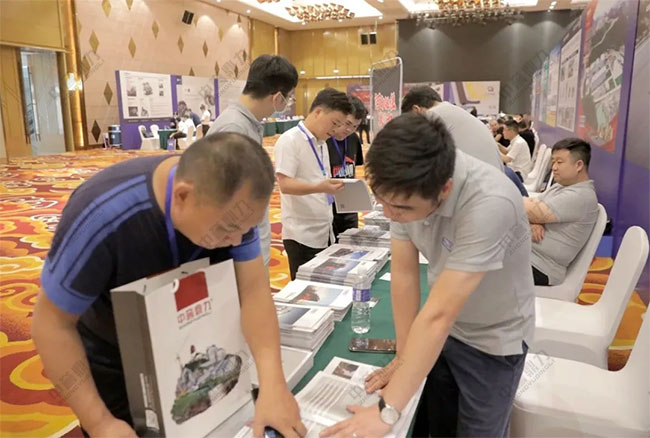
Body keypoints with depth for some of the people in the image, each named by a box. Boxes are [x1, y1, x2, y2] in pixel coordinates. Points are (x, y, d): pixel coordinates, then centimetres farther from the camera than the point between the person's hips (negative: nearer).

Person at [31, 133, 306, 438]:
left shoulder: (231, 201, -24)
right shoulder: (101, 215, -36)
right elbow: (52, 324, -25)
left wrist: (272, 384, -35)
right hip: (114, 363, -3)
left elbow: (254, 287, -24)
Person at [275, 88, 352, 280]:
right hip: (302, 235, -8)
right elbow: (285, 184, -20)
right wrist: (320, 188, -33)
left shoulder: (321, 143, 14)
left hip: (324, 232, 8)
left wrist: (333, 187, 5)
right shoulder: (289, 140, -12)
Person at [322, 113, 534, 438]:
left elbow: (438, 314, -37)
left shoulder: (489, 204, -37)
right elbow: (404, 274, -11)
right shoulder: (404, 187, -19)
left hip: (492, 340, -4)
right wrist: (403, 358, -6)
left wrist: (387, 411, -32)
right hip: (441, 329, 5)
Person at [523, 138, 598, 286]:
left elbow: (533, 212, -20)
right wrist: (532, 222, -13)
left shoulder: (581, 196, -16)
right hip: (522, 249, 9)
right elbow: (531, 208, 11)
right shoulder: (559, 186, 14)